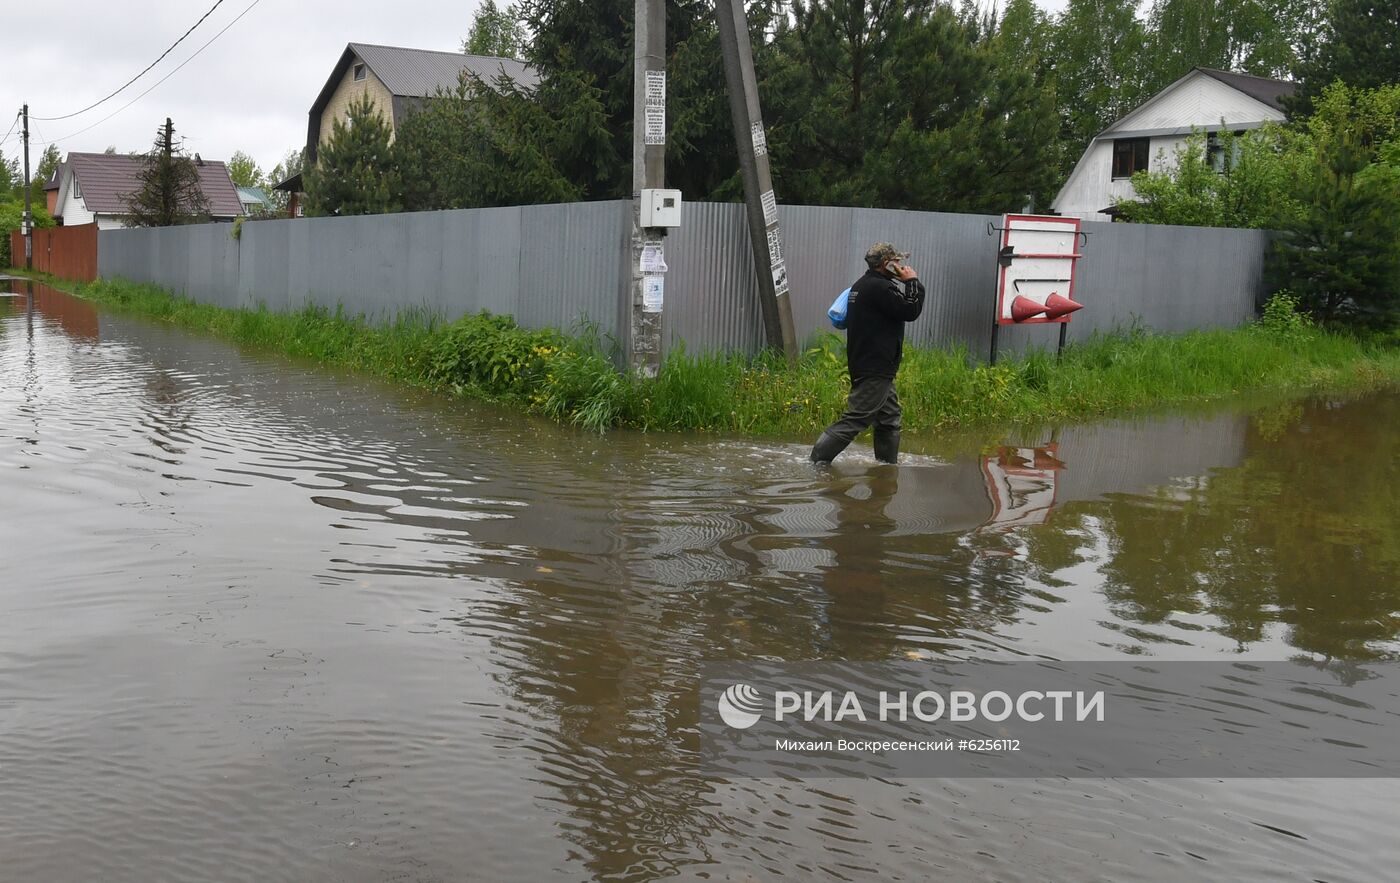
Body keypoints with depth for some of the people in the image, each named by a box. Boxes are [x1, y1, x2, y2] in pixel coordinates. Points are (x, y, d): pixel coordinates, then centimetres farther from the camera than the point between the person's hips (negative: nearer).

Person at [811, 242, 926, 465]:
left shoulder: (862, 285, 17)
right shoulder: (880, 287, -16)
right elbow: (911, 311, -17)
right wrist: (912, 281, -5)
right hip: (875, 370, -11)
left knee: (890, 417, 16)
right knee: (855, 419, -11)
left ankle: (888, 463, 21)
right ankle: (817, 460, -12)